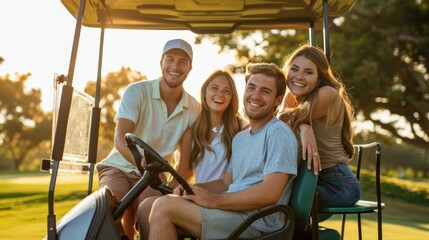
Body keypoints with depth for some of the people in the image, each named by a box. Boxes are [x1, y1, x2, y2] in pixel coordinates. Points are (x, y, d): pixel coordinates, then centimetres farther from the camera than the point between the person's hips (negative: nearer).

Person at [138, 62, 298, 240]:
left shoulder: (279, 133, -8)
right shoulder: (239, 138, 22)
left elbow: (269, 194, -18)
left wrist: (213, 200, -18)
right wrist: (189, 189, 3)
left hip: (257, 221, -9)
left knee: (164, 206, -21)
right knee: (146, 207, 0)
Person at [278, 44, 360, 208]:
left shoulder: (327, 94, -16)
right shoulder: (290, 97, 6)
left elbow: (284, 119, -17)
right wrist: (303, 127, -29)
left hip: (337, 184, -7)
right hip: (308, 180, 7)